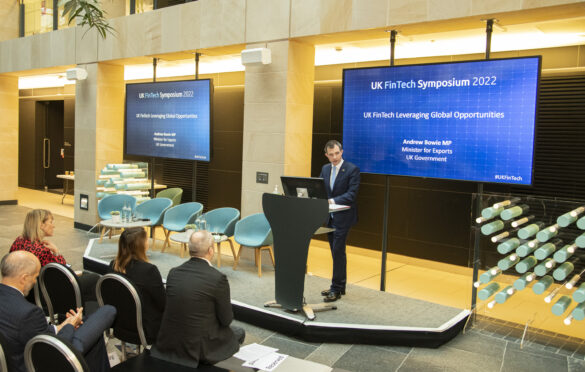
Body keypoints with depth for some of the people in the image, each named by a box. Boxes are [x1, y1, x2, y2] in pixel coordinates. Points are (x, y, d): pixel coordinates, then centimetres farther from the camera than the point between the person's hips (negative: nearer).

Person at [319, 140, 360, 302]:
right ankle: (340, 286, 26)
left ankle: (336, 289, 3)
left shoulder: (352, 169, -10)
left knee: (338, 252, -6)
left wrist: (333, 201, -28)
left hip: (343, 216, -7)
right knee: (337, 252, 14)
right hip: (329, 216, 7)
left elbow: (351, 194, -17)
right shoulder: (325, 169, 11)